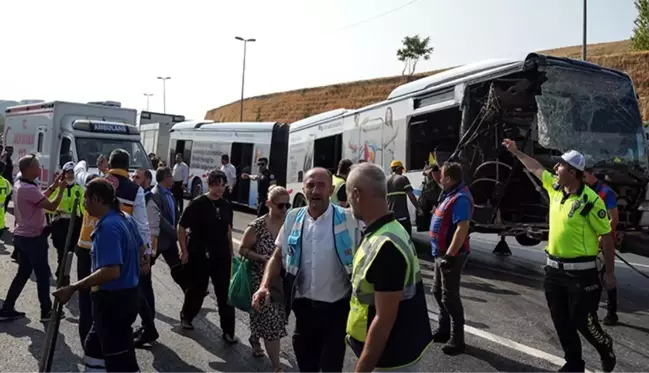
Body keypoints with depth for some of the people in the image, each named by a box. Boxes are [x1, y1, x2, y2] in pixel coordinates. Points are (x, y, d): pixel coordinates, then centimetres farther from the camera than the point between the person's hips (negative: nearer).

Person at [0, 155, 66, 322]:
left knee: (23, 273, 17)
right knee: (43, 275, 3)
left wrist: (53, 186, 11)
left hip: (22, 236, 10)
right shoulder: (29, 189, -25)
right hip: (33, 238, -10)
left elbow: (39, 198, 18)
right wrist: (61, 189, -13)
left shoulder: (19, 185, 7)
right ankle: (46, 311, 13)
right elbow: (52, 206, -24)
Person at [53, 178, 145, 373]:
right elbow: (141, 248, 21)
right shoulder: (126, 219, 6)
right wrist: (136, 265, 36)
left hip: (112, 301, -10)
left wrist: (73, 288, -27)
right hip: (126, 295, 10)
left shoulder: (107, 227, -24)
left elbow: (111, 272, -32)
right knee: (93, 349, 25)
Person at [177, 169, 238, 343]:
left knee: (225, 293, 3)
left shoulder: (226, 206, 3)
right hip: (199, 255, -3)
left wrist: (230, 251, 13)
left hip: (221, 256, 4)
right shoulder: (197, 204, -10)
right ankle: (186, 316, 40)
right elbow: (181, 227, -6)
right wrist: (184, 251, -9)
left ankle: (228, 330, 11)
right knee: (197, 289, 12)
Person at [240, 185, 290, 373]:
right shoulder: (257, 226, -13)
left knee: (278, 319, 18)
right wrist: (262, 258, -19)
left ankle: (255, 339, 48)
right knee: (271, 321, -4)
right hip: (263, 280, -4)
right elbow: (242, 249, -4)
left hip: (284, 280, 4)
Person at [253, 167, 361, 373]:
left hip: (336, 306, -3)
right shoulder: (293, 217, 0)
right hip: (304, 305, 4)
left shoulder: (349, 219, -11)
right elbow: (278, 255, 6)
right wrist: (265, 285, -8)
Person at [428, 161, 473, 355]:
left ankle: (457, 340, 8)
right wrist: (435, 177, 14)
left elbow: (462, 229, -28)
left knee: (449, 296, -3)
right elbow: (444, 186, 32)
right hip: (442, 253, 10)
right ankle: (444, 329, 32)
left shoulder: (460, 198, -23)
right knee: (438, 291, 19)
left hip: (450, 255, -10)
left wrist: (450, 255, -28)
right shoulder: (452, 192, 7)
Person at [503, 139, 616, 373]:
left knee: (582, 321, 4)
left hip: (581, 271, -7)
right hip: (554, 268, 7)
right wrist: (516, 152, 23)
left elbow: (606, 236, -13)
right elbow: (536, 168, 19)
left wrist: (609, 272, -10)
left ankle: (606, 349, 34)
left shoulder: (590, 200, -18)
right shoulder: (555, 187, 2)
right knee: (561, 322, 13)